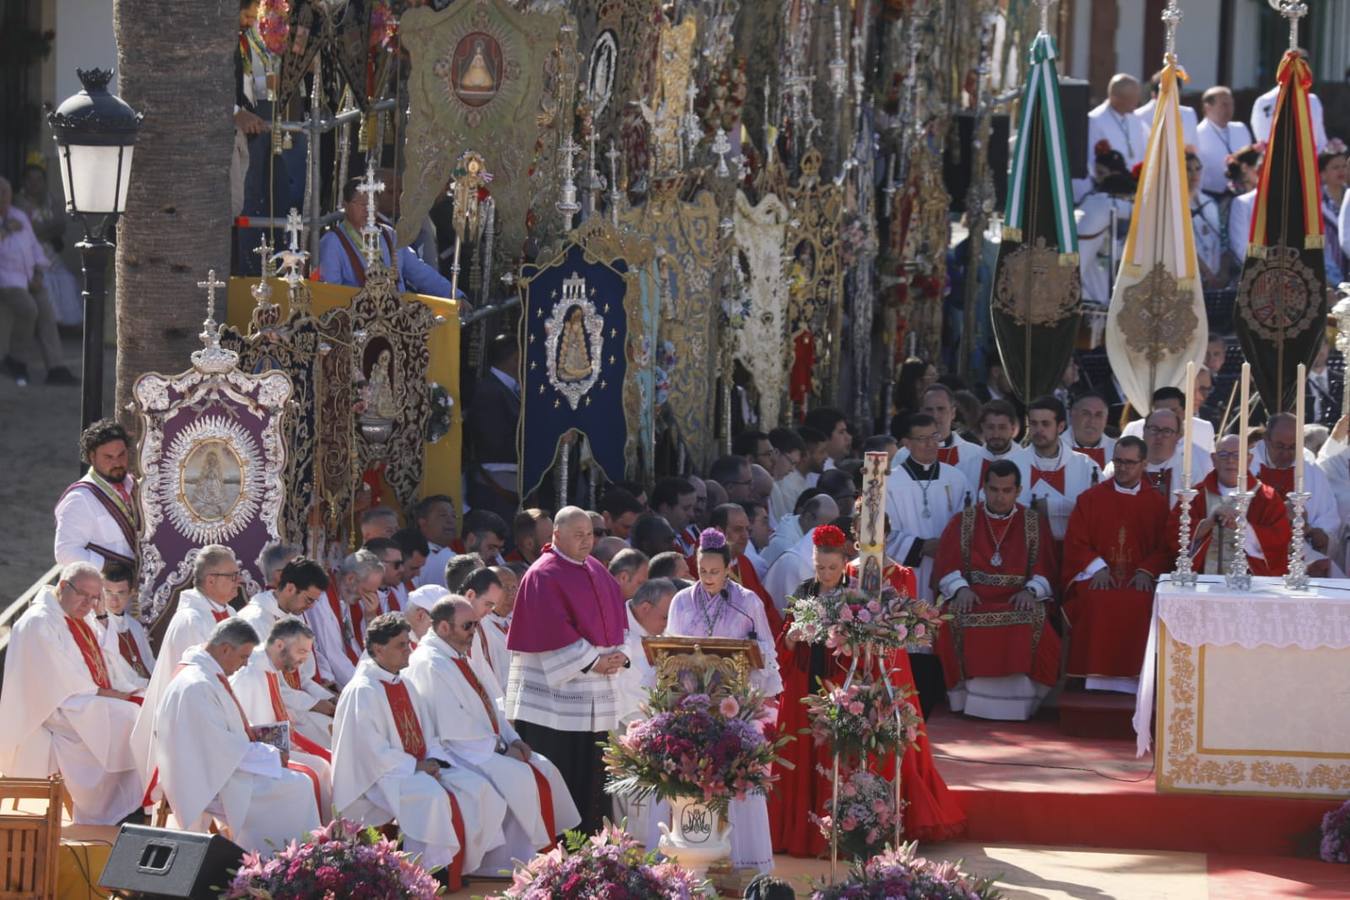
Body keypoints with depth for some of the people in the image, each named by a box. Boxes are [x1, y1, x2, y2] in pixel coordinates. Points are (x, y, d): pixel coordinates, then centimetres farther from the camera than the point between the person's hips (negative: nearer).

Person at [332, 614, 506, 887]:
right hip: (382, 774, -9)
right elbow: (371, 749, -18)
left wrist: (434, 760, -4)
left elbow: (426, 732, 17)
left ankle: (468, 863, -8)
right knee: (432, 796, -35)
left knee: (476, 787, -10)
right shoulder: (361, 691, -13)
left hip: (419, 766, 9)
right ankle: (432, 871, -26)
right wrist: (414, 766, -18)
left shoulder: (405, 685, 15)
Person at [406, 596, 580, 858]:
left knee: (544, 768, -5)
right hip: (456, 755, -10)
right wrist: (501, 747, -15)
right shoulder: (430, 665, -18)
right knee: (522, 778, -23)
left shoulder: (465, 655, 13)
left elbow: (489, 706, 19)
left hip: (489, 745, 10)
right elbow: (456, 730, -21)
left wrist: (512, 739, 3)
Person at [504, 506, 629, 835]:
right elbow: (553, 631, -17)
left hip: (595, 695, 8)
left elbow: (615, 616, 14)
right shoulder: (543, 576, -10)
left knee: (591, 779, 9)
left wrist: (618, 655, -5)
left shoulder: (596, 572, 14)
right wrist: (590, 663, -19)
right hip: (555, 694, -8)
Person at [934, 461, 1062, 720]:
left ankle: (1019, 701, -24)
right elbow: (947, 564, 4)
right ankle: (970, 698, -24)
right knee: (956, 620, -34)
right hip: (974, 597, 0)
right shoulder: (964, 521, 12)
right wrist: (961, 589, -16)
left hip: (1018, 599, 0)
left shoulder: (1032, 523, 13)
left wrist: (1031, 591, -15)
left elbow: (1043, 569, 6)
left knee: (1034, 621, -34)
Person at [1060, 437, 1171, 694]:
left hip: (1141, 578, 0)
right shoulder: (1090, 499, 14)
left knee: (1141, 604, -34)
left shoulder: (1157, 503, 14)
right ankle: (1097, 679, -31)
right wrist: (1097, 567, -9)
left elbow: (1165, 548, 8)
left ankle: (1131, 679, -29)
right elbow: (1075, 543, 8)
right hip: (1096, 576, 0)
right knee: (1096, 602, -34)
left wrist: (1146, 571, -10)